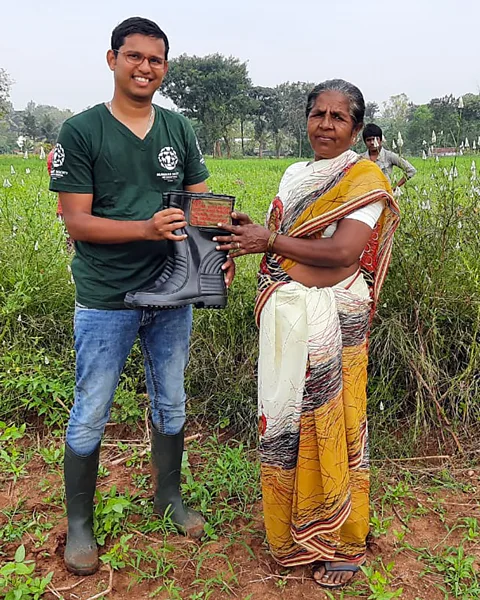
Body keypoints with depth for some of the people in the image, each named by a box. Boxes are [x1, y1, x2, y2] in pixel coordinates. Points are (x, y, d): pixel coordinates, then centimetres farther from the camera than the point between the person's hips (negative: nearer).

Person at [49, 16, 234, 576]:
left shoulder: (179, 131, 6)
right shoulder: (80, 132, -7)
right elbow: (77, 222, -11)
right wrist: (147, 228, -26)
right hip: (106, 300, -4)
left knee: (170, 404, 18)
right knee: (90, 416, 6)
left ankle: (168, 497, 40)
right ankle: (79, 524, 27)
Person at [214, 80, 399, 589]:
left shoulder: (364, 180, -8)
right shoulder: (295, 174, 14)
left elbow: (343, 252, -20)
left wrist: (268, 241, -17)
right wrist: (248, 228, -4)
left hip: (330, 318, -6)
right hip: (283, 317, 7)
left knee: (330, 424, 3)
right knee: (284, 418, 15)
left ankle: (342, 541, 23)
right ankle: (291, 527, 35)